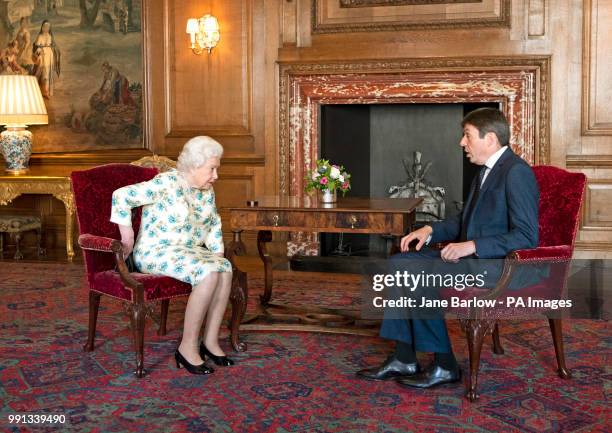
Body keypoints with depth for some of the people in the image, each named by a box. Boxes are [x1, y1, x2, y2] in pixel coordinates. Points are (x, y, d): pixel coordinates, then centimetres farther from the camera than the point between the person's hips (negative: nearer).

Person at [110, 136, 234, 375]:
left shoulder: (207, 190, 9)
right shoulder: (166, 184, -16)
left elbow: (214, 224, 23)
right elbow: (121, 196, -18)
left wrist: (218, 253, 11)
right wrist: (127, 234, -16)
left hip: (189, 251, 8)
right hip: (156, 253, -8)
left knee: (225, 268, -22)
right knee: (208, 274, -31)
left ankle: (210, 342, -15)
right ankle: (187, 347, -22)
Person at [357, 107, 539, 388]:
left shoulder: (516, 172, -15)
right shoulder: (486, 170, 15)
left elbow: (526, 236, -22)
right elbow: (463, 220, 24)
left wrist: (472, 246, -23)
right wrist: (430, 230, 6)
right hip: (471, 256, 10)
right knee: (401, 262, 0)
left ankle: (445, 366, -8)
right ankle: (404, 360, 0)